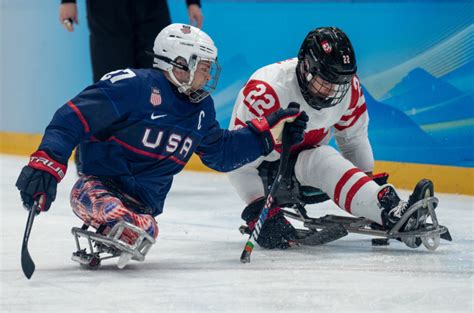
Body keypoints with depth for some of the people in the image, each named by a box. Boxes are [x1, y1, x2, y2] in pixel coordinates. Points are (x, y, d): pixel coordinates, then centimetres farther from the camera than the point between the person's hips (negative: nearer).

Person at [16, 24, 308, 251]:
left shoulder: (201, 109, 13)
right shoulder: (133, 86, -14)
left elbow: (221, 153, 27)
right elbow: (73, 118, -17)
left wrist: (272, 129, 18)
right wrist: (46, 164, -28)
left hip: (144, 204, 8)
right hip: (98, 187, -8)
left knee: (142, 231, -29)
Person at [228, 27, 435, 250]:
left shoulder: (347, 85, -12)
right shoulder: (266, 91, -31)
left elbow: (354, 137, 6)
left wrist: (369, 178, 1)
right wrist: (258, 210, -31)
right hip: (265, 170, -8)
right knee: (322, 160, -33)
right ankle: (391, 215, -48)